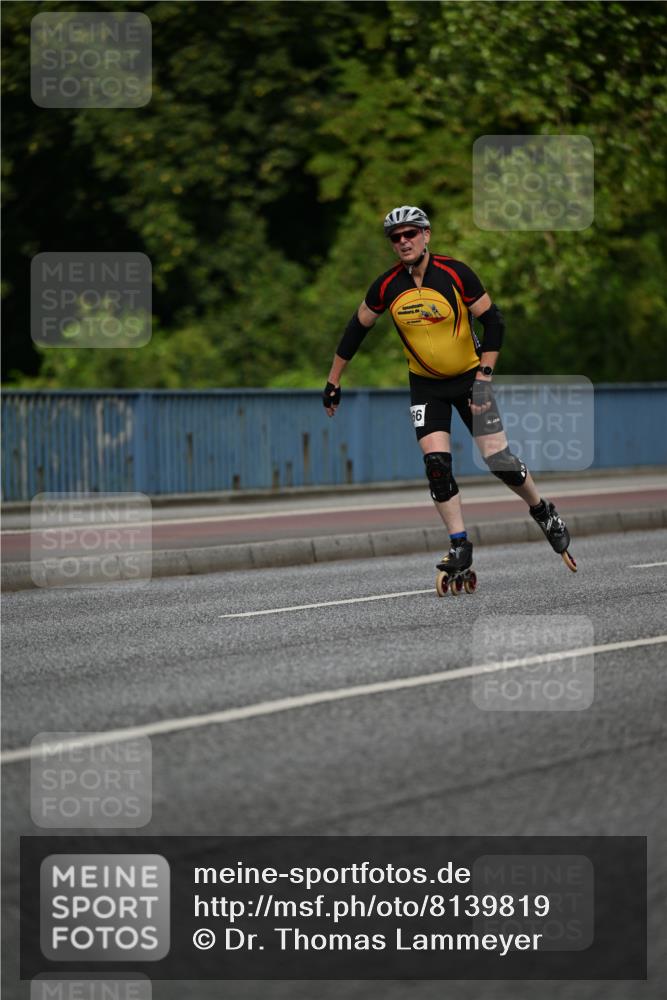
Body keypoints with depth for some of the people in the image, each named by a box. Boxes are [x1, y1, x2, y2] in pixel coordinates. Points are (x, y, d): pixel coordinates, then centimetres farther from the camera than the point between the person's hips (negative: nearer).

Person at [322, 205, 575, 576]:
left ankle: (543, 510, 20)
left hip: (469, 376, -2)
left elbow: (494, 322, -12)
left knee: (499, 458, -7)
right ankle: (460, 545, -2)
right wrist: (334, 382, 8)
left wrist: (484, 378, -18)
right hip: (426, 385, 2)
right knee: (437, 464, -12)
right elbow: (357, 329, 5)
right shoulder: (388, 286, -9)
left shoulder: (456, 274, -18)